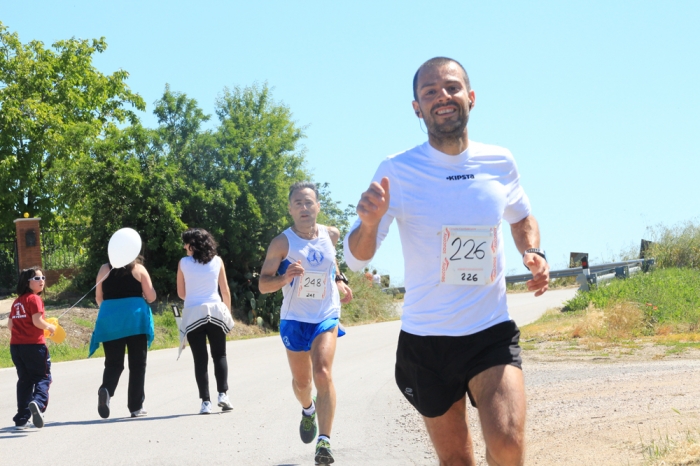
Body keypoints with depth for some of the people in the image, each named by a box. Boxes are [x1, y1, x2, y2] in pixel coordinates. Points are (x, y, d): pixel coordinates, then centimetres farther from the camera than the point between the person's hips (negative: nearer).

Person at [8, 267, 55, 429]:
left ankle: (22, 419, 12)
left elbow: (10, 324, 15)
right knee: (43, 377, 0)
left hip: (15, 346, 7)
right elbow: (37, 321, -17)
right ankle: (38, 402, -29)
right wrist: (50, 327, 0)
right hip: (34, 345, -7)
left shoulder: (17, 301, 15)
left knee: (24, 380, 14)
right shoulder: (34, 299, -8)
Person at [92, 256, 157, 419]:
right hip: (135, 319, -1)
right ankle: (136, 407, 7)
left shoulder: (105, 269, 5)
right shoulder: (139, 269, 0)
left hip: (109, 320, 2)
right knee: (137, 364, 8)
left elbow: (98, 298, 9)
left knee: (113, 363, 7)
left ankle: (106, 389, -23)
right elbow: (151, 297, 0)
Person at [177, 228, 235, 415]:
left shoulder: (184, 263, -1)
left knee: (200, 359, 3)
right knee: (220, 355, 13)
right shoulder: (217, 261, 2)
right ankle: (223, 394, -3)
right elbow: (226, 291, 4)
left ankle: (205, 401, -2)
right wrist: (228, 312, 16)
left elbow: (181, 293, 4)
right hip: (216, 311, 1)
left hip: (193, 314, -1)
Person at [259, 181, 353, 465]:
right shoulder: (282, 243, -14)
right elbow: (263, 284, -12)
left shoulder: (331, 235, -3)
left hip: (327, 317, 1)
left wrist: (339, 279, 7)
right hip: (294, 319, 0)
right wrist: (286, 277, -31)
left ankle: (324, 442, -21)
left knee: (323, 374, -19)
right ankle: (308, 410, 50)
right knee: (301, 381, 13)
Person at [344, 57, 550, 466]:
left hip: (492, 334, 1)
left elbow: (522, 218, 21)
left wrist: (534, 253, 0)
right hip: (425, 340, 0)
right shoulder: (398, 171, -9)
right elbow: (357, 259, -12)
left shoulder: (500, 163, -1)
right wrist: (369, 223, -34)